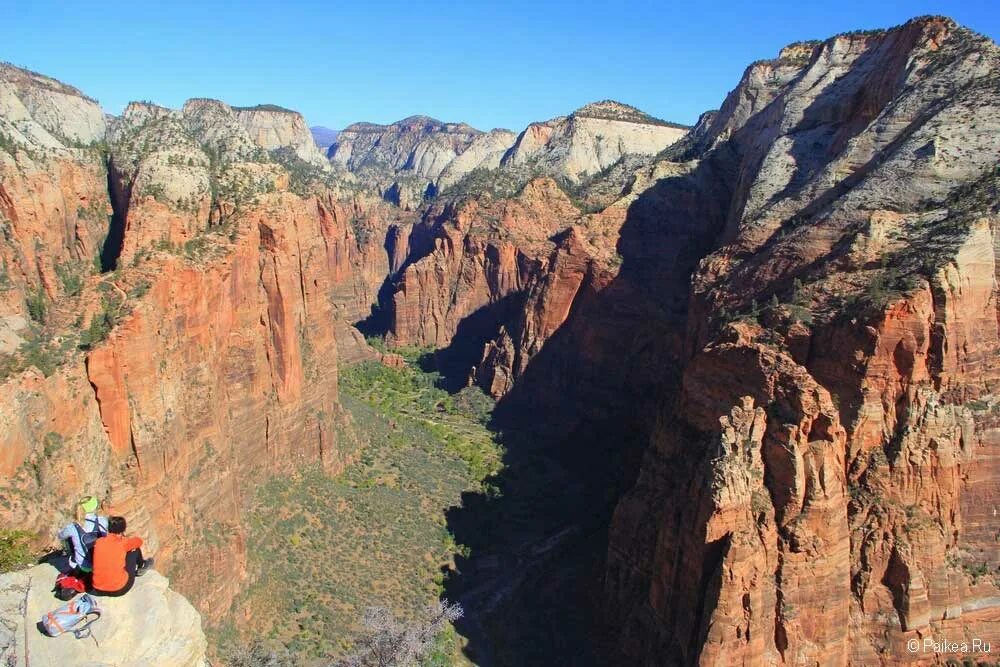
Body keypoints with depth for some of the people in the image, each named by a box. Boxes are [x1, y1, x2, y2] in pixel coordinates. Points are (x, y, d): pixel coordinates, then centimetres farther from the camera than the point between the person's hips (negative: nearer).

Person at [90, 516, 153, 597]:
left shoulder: (98, 542, -3)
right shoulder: (122, 543, -15)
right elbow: (139, 541, 6)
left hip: (98, 590, 5)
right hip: (119, 590, -4)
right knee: (135, 549, 11)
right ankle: (141, 567, 43)